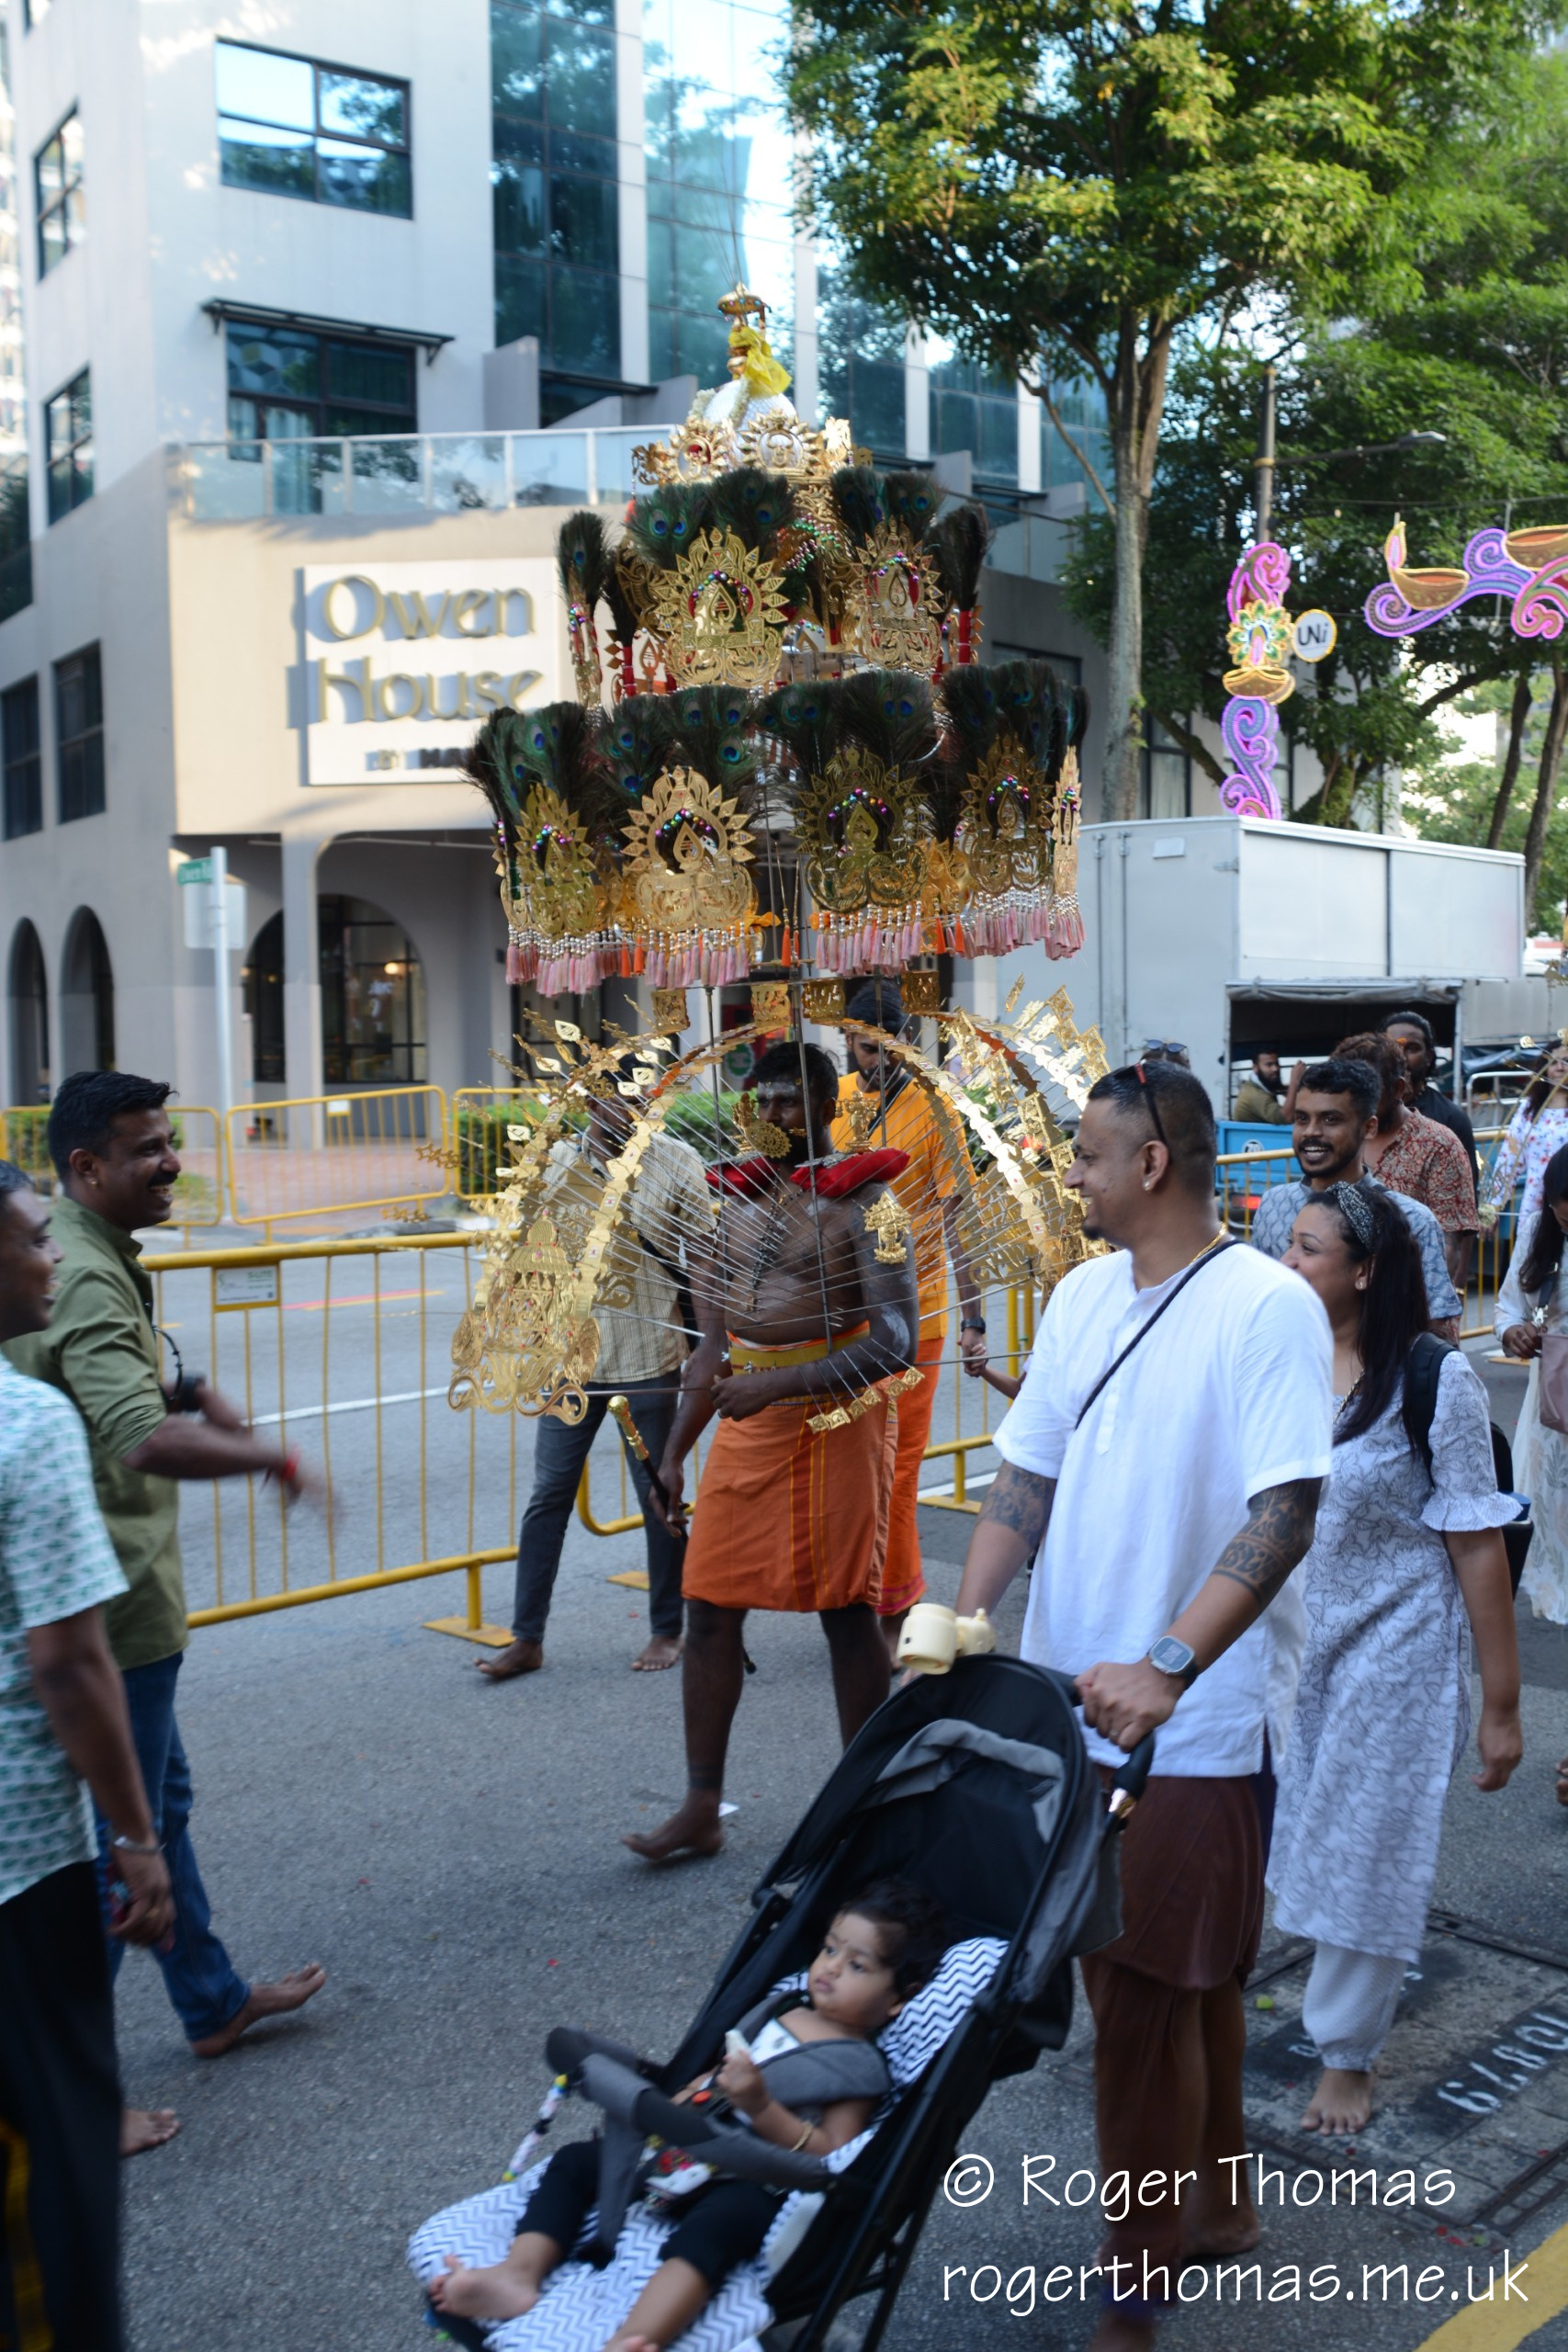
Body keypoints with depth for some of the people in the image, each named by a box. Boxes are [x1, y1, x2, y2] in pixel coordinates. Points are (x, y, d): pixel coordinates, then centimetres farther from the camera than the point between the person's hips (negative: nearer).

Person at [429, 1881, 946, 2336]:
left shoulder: (862, 2069, -3)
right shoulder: (781, 2011, 19)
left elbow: (830, 2158, -15)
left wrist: (761, 2106, -24)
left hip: (752, 2184, -9)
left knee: (710, 2227, -40)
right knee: (574, 2161, -1)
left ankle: (625, 2342, -62)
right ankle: (518, 2275, -21)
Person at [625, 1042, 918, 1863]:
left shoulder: (863, 1201, -9)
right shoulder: (741, 1193, 12)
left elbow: (895, 1340, -19)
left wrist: (779, 1386, -26)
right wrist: (675, 1450, 17)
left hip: (835, 1418, -6)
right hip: (747, 1418, 7)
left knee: (846, 1612, 3)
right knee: (709, 1604, 5)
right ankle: (701, 1807, 16)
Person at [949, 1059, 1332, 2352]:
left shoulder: (1269, 1307, -15)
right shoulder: (1084, 1295, 6)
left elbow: (1285, 1513, -21)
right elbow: (1028, 1472, 9)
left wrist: (1166, 1670, -30)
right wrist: (965, 1623, -4)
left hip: (1187, 1729, -6)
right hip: (1067, 1707, 6)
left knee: (1149, 2002, 4)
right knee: (1190, 1980, 21)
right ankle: (1215, 2207, 41)